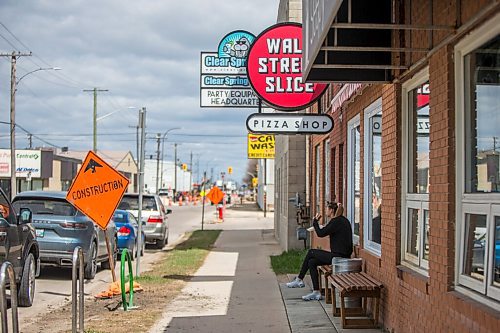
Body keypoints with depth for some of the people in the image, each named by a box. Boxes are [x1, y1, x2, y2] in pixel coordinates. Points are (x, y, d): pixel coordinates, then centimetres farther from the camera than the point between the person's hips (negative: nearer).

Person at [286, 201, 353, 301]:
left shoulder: (336, 222, -14)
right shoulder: (342, 220, 15)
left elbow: (320, 233, -14)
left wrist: (315, 221, 0)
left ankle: (299, 280, 7)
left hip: (339, 257, -9)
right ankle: (316, 292, 9)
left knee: (311, 252, -1)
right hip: (341, 255, 9)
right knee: (312, 262, 8)